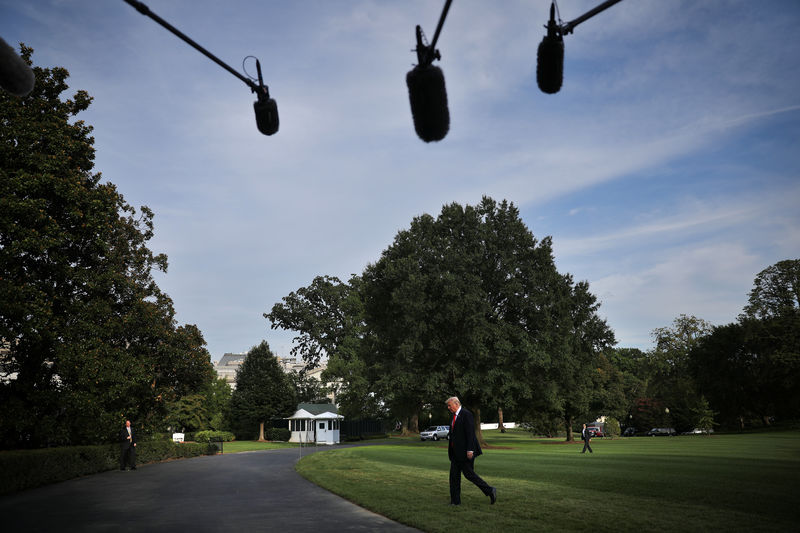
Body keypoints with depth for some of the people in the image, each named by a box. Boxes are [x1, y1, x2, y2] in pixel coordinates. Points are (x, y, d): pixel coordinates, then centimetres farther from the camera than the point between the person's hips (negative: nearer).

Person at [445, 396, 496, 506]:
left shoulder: (466, 415, -14)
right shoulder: (455, 416, 14)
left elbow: (470, 433, -20)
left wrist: (470, 450, -24)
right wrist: (451, 450, 18)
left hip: (465, 452, -9)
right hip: (455, 452, 9)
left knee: (469, 474, -4)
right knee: (454, 475, 7)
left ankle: (490, 491, 9)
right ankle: (455, 501, 13)